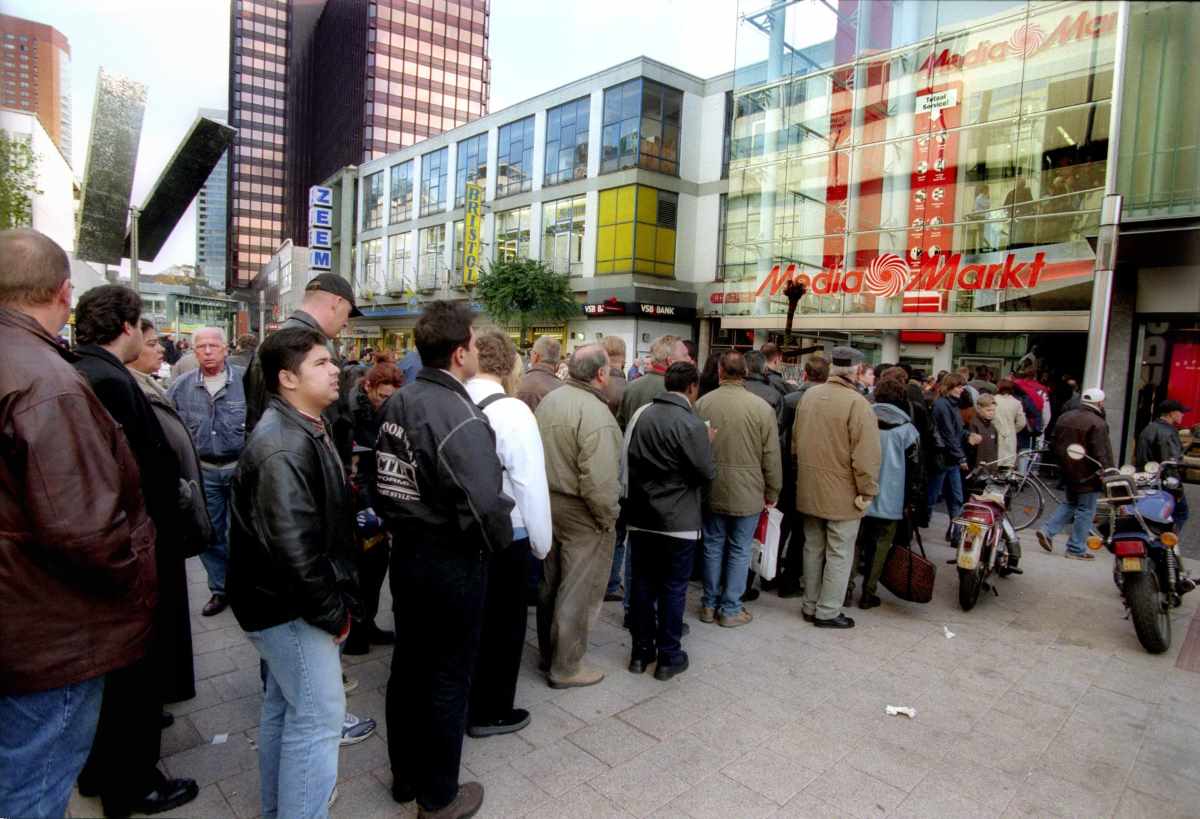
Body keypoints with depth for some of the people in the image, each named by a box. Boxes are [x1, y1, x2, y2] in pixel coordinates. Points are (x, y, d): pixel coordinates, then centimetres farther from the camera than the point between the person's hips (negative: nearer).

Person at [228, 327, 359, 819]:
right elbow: (294, 547, -30)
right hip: (291, 607, -11)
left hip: (285, 601, 11)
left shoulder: (304, 429, 9)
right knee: (318, 717, 0)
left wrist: (335, 600, 15)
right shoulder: (283, 447, -25)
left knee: (284, 704, 23)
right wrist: (333, 612, -18)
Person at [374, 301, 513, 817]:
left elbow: (383, 481, 9)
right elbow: (485, 504, -31)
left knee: (408, 667, 20)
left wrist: (401, 528, 17)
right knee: (447, 678, 8)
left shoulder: (397, 403, 4)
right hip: (451, 562, -8)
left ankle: (405, 777, 39)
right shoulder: (459, 416, -23)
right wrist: (499, 543, -11)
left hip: (406, 553, 8)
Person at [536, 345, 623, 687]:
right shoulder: (596, 414, -23)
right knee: (577, 592, 7)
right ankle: (566, 668, 20)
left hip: (549, 503, 8)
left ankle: (549, 652, 38)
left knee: (551, 584, 21)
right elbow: (598, 482, -27)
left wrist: (550, 489, 14)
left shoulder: (549, 399, 3)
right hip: (581, 514, -8)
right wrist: (609, 519, -13)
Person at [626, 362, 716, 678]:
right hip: (679, 520, -5)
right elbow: (708, 473, -13)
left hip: (642, 516, 6)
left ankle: (641, 651, 23)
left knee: (643, 585, 13)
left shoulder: (644, 415, 3)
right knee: (673, 588, 6)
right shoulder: (691, 424, -16)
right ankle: (668, 656, 16)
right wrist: (708, 443, 2)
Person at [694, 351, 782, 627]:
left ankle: (709, 604, 26)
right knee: (739, 551, 10)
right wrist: (772, 492, 5)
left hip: (711, 491, 3)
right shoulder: (761, 407, -13)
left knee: (713, 546, 15)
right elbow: (772, 457, -8)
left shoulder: (702, 403, -7)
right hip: (747, 493, -2)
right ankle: (730, 609, 19)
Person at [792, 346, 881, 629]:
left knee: (813, 548, 17)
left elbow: (795, 442, 10)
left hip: (809, 490, 6)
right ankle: (828, 612, 16)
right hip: (843, 493, -6)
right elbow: (866, 455, -20)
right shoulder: (857, 403, -19)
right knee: (839, 554, 7)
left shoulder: (809, 395, 1)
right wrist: (867, 492, -9)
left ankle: (811, 606, 28)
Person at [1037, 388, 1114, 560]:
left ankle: (1047, 531, 8)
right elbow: (1102, 454, -19)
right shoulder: (1098, 424, -17)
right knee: (1085, 510, 3)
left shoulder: (1065, 417, 7)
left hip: (1069, 471, 7)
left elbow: (1055, 445, 14)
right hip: (1088, 475, -7)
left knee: (1070, 504, 21)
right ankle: (1076, 549, 9)